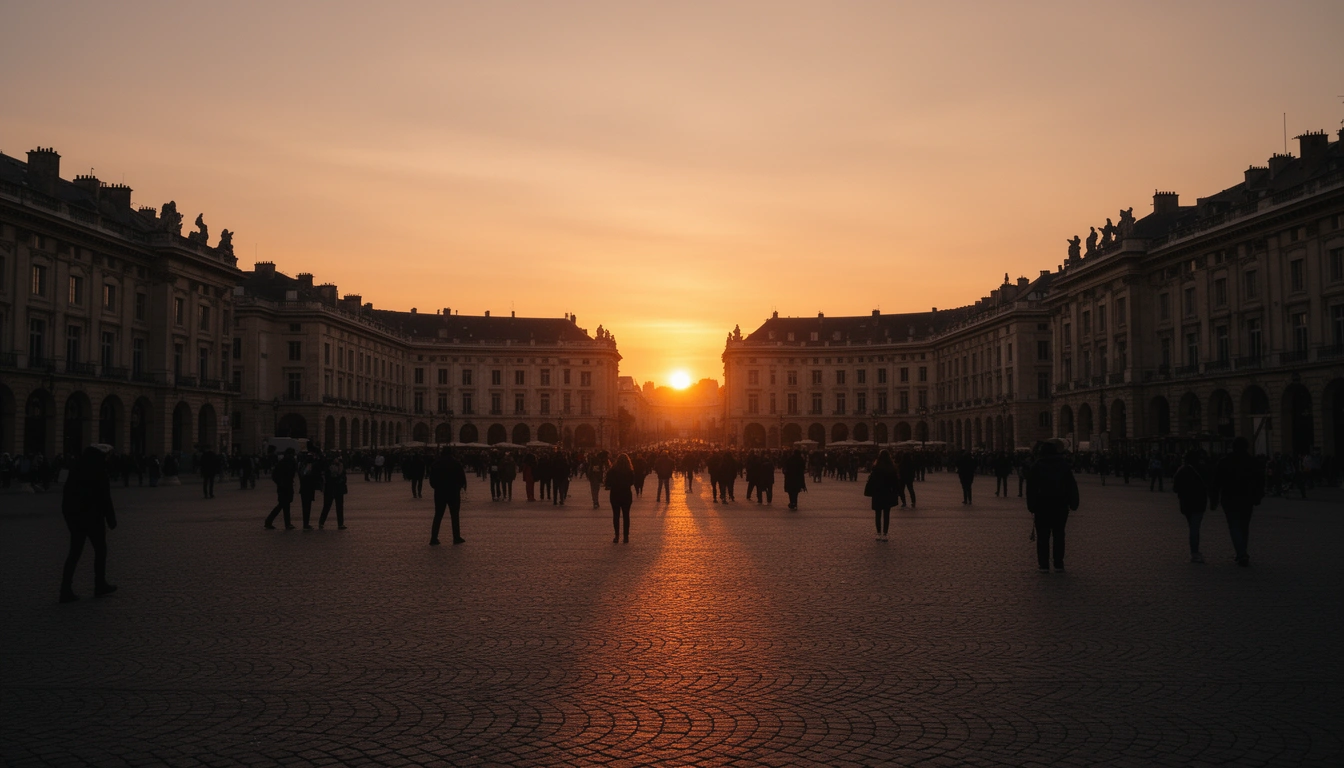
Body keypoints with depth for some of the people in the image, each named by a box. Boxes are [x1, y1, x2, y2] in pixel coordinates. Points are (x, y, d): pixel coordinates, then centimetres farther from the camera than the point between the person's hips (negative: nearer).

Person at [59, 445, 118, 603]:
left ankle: (66, 590, 1)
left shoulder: (75, 473, 7)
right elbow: (105, 499, -14)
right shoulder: (99, 474, -13)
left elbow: (67, 497, 11)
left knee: (74, 552, 8)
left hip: (74, 517, 6)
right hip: (92, 517, -6)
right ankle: (100, 586, 18)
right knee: (100, 550, 11)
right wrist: (111, 519, -6)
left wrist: (70, 516, 17)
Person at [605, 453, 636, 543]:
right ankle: (626, 536, 7)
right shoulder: (630, 471, -9)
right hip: (626, 495, 0)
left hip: (615, 495, 0)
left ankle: (617, 536, 6)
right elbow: (632, 483, -1)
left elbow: (608, 483, -6)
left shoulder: (612, 471, -9)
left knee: (616, 515, 8)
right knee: (626, 515, 8)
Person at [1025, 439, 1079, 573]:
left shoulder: (1036, 466, -2)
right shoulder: (1064, 464, 4)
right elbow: (1072, 485, 2)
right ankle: (1059, 565, 7)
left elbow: (1031, 488, -5)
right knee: (1059, 535, 8)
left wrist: (1031, 506, -2)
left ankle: (1044, 564, -1)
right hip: (1061, 505, 2)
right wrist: (1073, 503, 5)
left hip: (1043, 506, -2)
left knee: (1043, 536, 1)